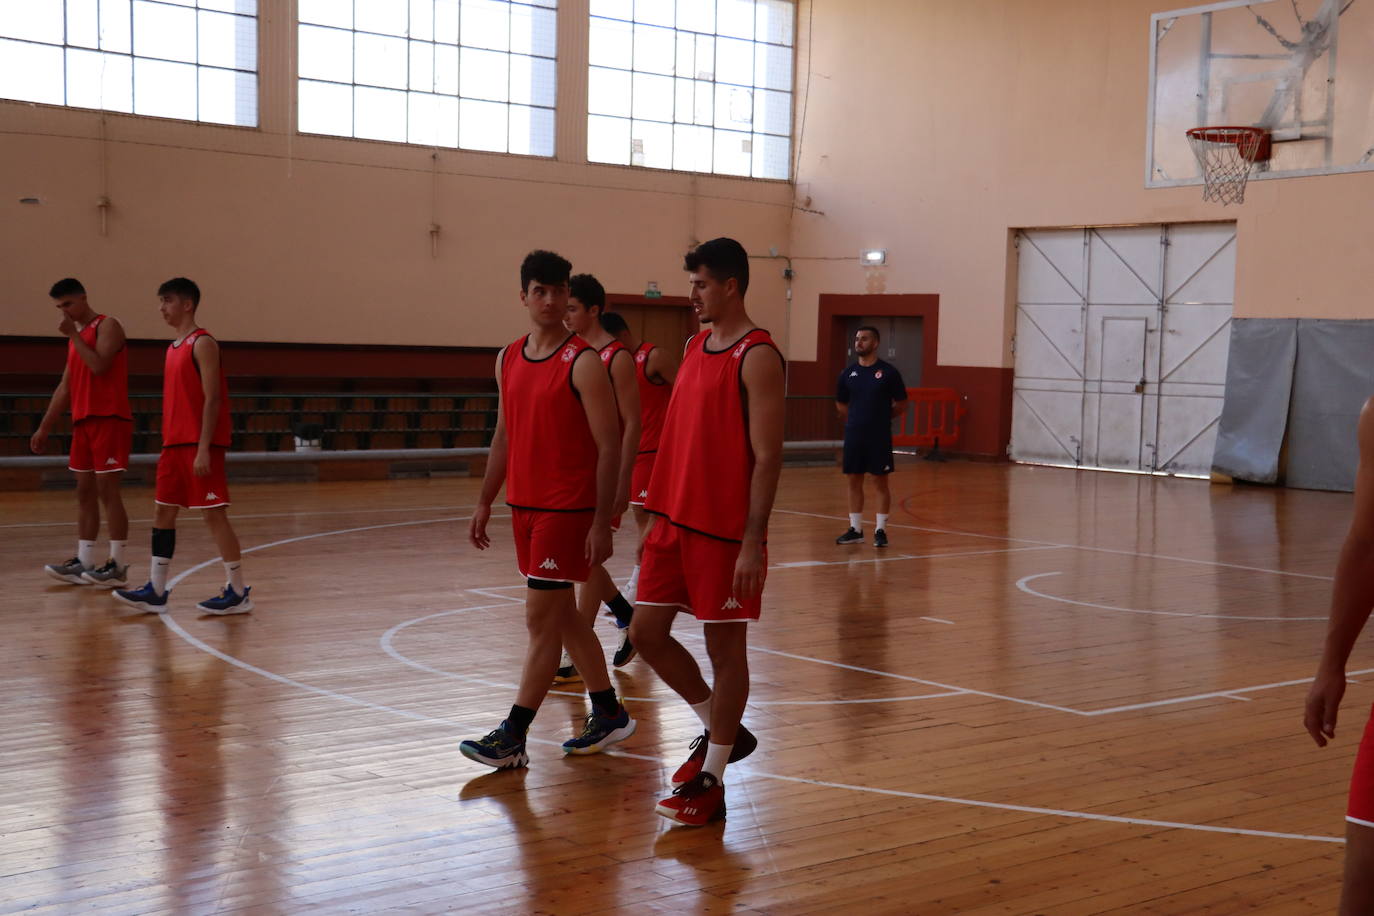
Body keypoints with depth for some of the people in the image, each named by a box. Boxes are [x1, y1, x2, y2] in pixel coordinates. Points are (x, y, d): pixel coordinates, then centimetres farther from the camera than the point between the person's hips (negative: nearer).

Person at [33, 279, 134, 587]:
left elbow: (99, 366, -22)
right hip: (83, 421, 8)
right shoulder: (76, 335, 19)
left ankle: (118, 566, -4)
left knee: (107, 491, -8)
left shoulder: (107, 326, -6)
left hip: (109, 419, -8)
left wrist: (74, 335, -14)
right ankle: (84, 563, 10)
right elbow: (65, 386, 20)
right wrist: (44, 427, 18)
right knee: (85, 492, 7)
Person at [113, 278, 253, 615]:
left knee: (213, 514, -6)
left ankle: (238, 593, 1)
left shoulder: (202, 344, -10)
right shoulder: (174, 347, 17)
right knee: (163, 511, 9)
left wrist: (203, 448, -21)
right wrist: (169, 445, 18)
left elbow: (212, 399, -16)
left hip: (200, 444, -9)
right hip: (174, 444, 9)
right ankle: (156, 592, 14)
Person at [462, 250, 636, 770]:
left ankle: (512, 739, 1)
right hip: (524, 506, 8)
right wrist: (485, 503, 15)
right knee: (561, 614, 14)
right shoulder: (508, 359, 9)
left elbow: (608, 447, -13)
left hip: (568, 509, -8)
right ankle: (609, 715, 28)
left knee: (542, 619, -5)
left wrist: (602, 522, -17)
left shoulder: (583, 364, -12)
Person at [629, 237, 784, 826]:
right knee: (646, 632, 9)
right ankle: (719, 730, 28)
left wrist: (752, 543, -20)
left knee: (725, 647, 3)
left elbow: (767, 456, -16)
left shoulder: (757, 357, -12)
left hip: (724, 530, -8)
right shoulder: (696, 347, 13)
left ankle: (711, 781, 13)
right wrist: (658, 514, 18)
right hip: (675, 520, 8)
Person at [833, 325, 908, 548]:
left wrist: (880, 418, 5)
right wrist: (855, 421, 10)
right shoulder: (848, 373, 5)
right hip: (853, 436, 4)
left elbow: (901, 404, 2)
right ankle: (855, 530, 16)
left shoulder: (888, 372, -5)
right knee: (854, 481, 7)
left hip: (879, 437, -4)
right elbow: (840, 405, 18)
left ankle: (880, 530, 7)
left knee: (880, 482, 0)